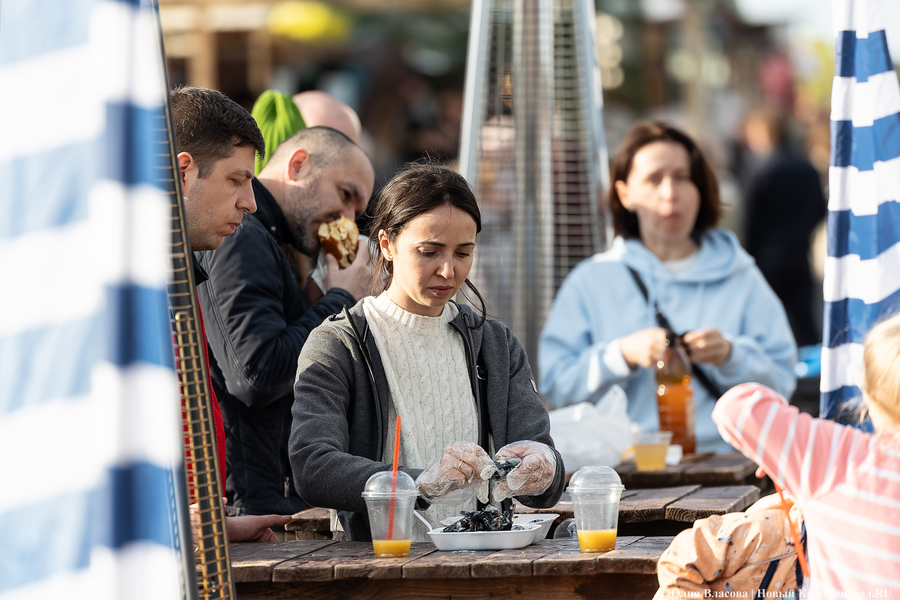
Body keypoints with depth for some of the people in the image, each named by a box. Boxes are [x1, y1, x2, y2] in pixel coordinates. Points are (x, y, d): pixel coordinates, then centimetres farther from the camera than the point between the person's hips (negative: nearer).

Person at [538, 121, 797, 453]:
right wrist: (622, 354, -9)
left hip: (721, 458, 1)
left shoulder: (740, 279, 17)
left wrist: (731, 355, -9)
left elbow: (782, 381, 10)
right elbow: (554, 384, 5)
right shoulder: (591, 282, 16)